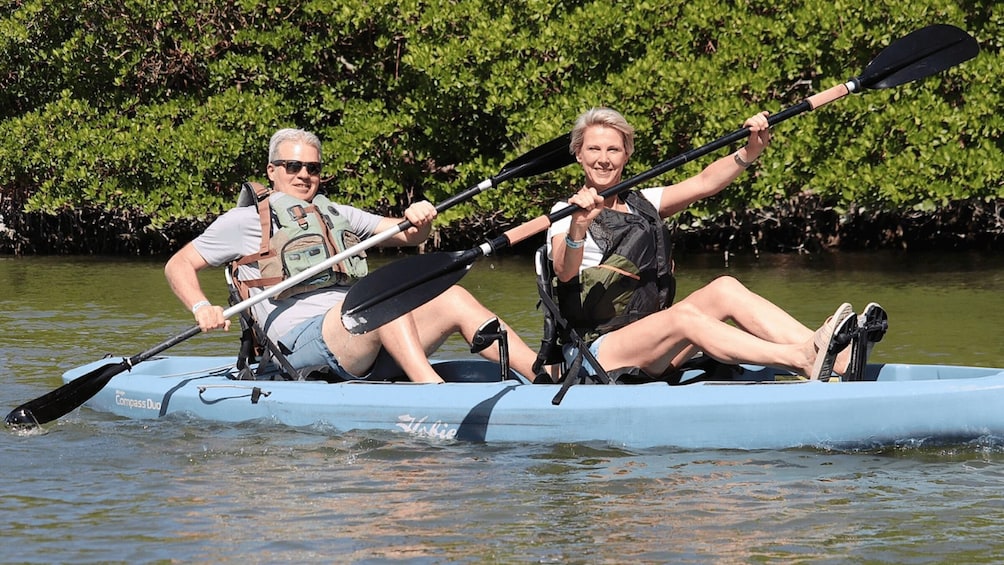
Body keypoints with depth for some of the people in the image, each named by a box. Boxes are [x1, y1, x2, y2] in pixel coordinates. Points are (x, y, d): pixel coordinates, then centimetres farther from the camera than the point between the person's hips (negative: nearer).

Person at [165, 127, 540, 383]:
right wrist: (201, 309, -8)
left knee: (453, 299, -14)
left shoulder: (339, 215, 30)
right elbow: (178, 265, 12)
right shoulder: (247, 221, 14)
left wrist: (420, 219, -3)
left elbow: (408, 235, 22)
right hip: (304, 340, -6)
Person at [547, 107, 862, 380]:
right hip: (597, 356, -6)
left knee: (724, 289, -17)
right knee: (684, 315, -31)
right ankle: (804, 360, -48)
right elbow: (564, 271, -22)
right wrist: (578, 228, -42)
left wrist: (751, 151, -14)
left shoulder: (641, 204, 18)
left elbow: (704, 183, 3)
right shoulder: (567, 213, 0)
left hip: (653, 347, 6)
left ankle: (838, 360, -35)